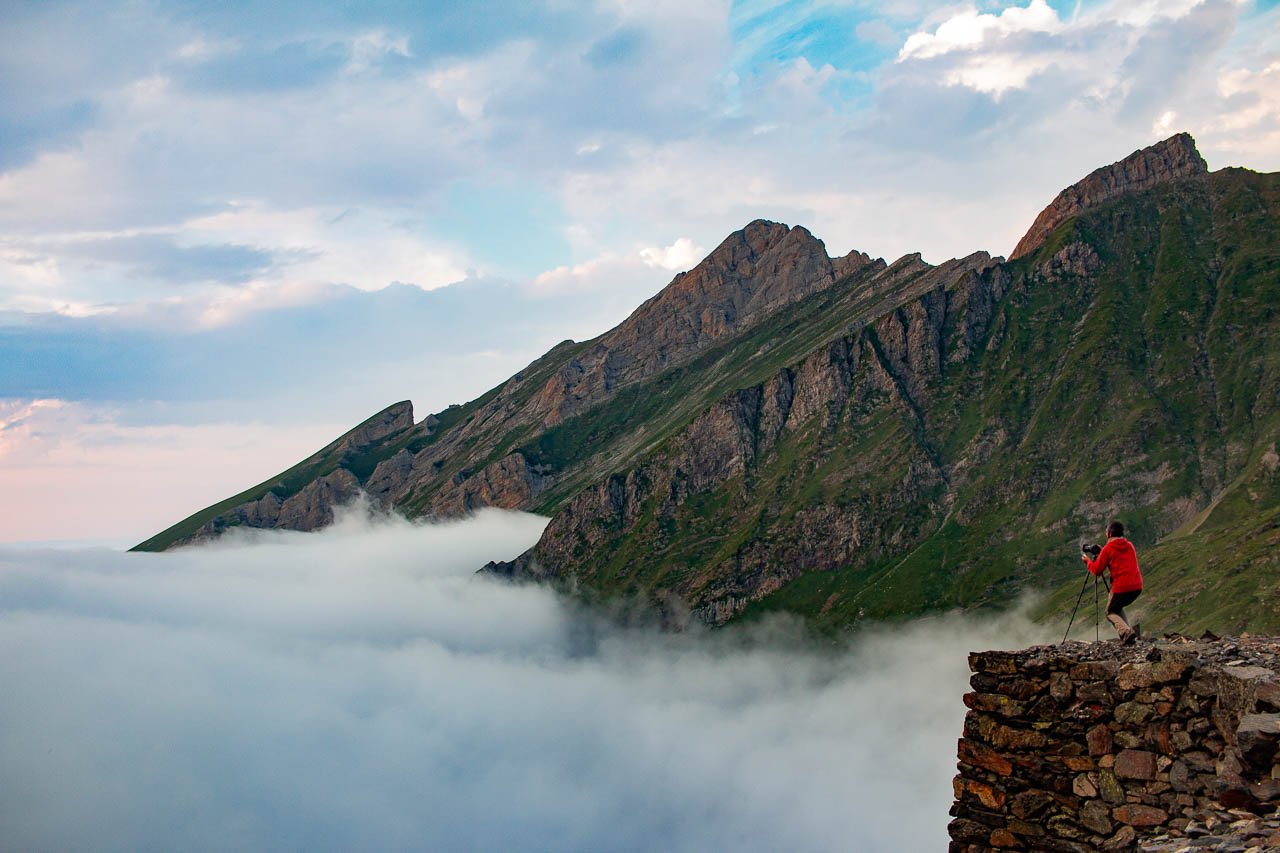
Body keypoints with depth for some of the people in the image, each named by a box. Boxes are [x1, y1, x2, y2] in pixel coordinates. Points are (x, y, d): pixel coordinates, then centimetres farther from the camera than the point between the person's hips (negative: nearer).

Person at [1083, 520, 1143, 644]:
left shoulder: (1108, 549, -4)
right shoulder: (1129, 545, 14)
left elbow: (1097, 570, -2)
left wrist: (1088, 561, 17)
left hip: (1121, 587, -6)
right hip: (1137, 587, 6)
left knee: (1110, 612, 12)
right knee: (1118, 607, 27)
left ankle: (1126, 632, -14)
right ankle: (1126, 633, 12)